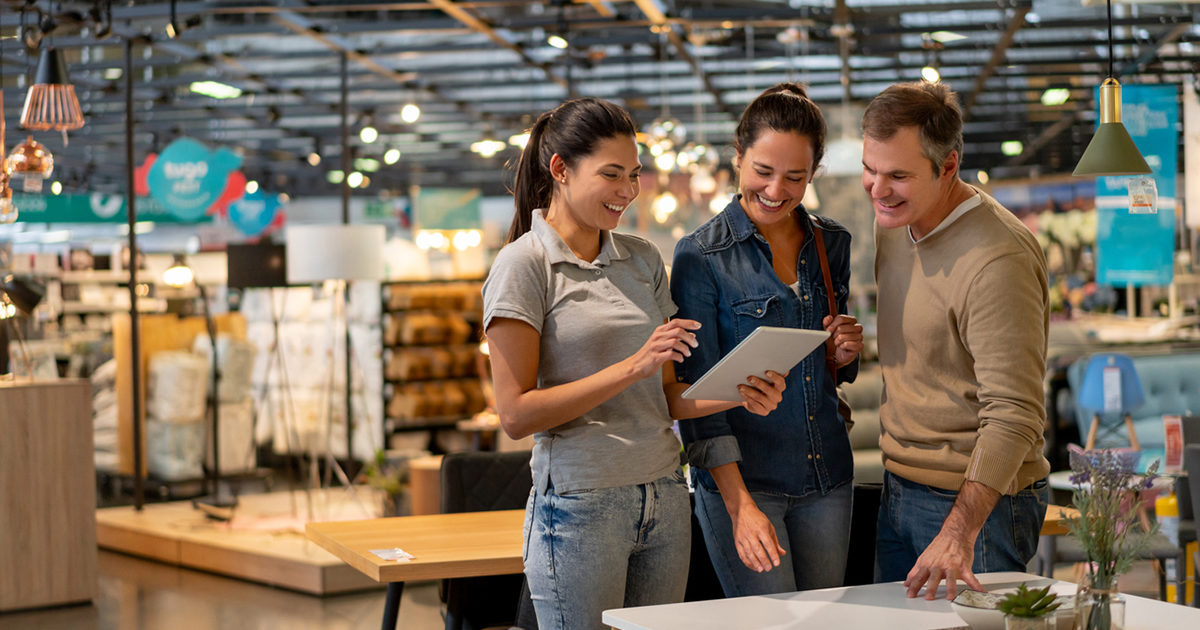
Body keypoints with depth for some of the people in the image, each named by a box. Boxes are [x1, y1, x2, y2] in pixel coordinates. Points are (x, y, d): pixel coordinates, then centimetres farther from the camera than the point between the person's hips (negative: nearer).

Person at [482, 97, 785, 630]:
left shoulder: (642, 259, 13)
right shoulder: (525, 264, -6)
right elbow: (516, 414, -13)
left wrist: (738, 395, -4)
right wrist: (632, 367, -18)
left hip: (665, 500, 6)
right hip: (580, 504, -5)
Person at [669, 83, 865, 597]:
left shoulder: (832, 243, 8)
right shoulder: (701, 256, -8)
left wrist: (845, 355, -5)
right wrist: (740, 506, -19)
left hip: (826, 477, 5)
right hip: (738, 476, -5)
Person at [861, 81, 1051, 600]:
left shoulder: (997, 260, -24)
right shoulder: (894, 224, 5)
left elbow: (1013, 416, -27)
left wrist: (958, 535, -33)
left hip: (979, 499, -8)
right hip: (899, 492, 8)